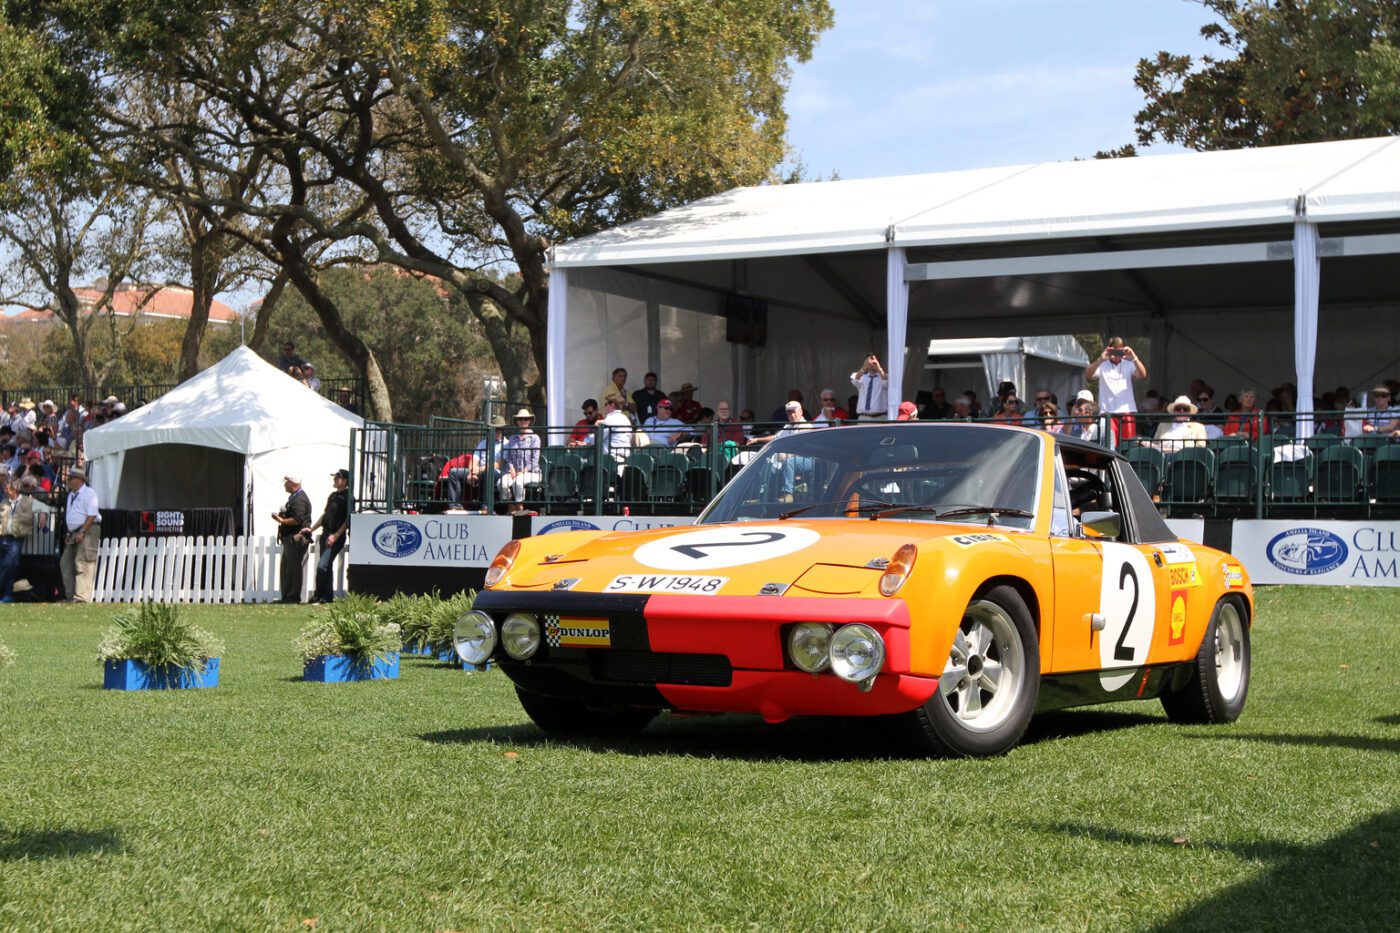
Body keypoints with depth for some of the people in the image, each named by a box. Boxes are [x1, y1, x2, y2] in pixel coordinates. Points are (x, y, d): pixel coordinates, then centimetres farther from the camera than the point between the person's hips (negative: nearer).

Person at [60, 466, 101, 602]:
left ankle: (82, 597, -18)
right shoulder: (71, 495, 20)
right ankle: (70, 595, 16)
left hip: (88, 531, -10)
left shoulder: (89, 493, -8)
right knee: (66, 563, 10)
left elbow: (92, 515, -16)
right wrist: (69, 535, 16)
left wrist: (82, 532, -21)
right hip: (74, 533, 10)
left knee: (82, 563, -15)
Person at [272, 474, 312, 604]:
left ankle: (293, 597, -5)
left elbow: (297, 520, -24)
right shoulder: (294, 497, 19)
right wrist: (281, 517, 13)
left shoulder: (299, 499, -15)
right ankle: (287, 597, 17)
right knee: (286, 568, 13)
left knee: (294, 568, -8)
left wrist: (281, 520, -17)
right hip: (289, 537, 11)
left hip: (296, 538, -11)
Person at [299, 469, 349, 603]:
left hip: (336, 537, -9)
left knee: (322, 566, -15)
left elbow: (348, 520, -15)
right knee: (327, 567, 10)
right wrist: (311, 529, 21)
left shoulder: (347, 497, -10)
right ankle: (328, 596, 15)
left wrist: (336, 535, -21)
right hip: (326, 534, 9)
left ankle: (319, 595, -8)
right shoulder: (333, 495, 16)